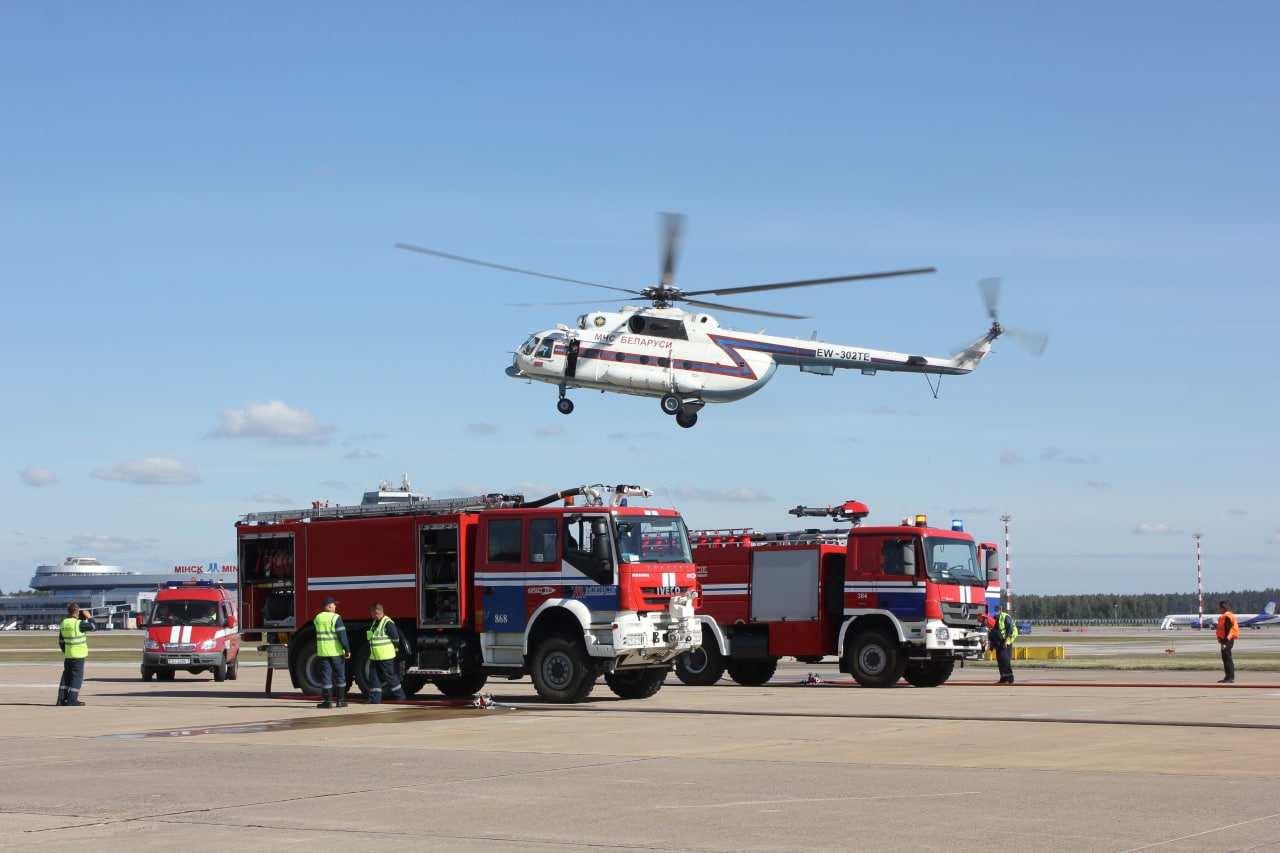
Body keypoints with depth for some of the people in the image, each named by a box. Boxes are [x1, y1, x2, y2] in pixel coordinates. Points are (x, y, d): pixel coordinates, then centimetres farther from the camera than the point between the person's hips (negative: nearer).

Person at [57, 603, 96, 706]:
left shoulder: (63, 623, 6)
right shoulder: (79, 623, -15)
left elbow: (61, 641, 14)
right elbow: (94, 627, -10)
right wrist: (88, 617, 1)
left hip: (68, 655, 6)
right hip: (78, 655, -6)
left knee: (66, 675, 13)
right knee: (77, 676, -1)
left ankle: (61, 699, 10)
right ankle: (72, 699, -4)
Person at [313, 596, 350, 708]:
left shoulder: (317, 618, 7)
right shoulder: (336, 617, -9)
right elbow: (342, 636, -13)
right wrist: (347, 650, -10)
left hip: (323, 652, 3)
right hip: (336, 652, -3)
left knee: (326, 676, 3)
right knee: (340, 676, 7)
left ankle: (327, 701, 0)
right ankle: (340, 700, 9)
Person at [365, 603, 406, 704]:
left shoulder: (387, 623, -13)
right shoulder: (375, 623, 14)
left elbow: (395, 637, -13)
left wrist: (394, 648, 0)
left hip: (385, 656, -8)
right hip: (375, 656, 8)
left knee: (390, 675, 0)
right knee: (374, 676, 4)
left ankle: (399, 695, 13)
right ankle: (374, 698, 6)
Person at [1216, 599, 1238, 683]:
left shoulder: (1227, 617, -17)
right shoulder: (1224, 617, 16)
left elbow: (1228, 631, -22)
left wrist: (1225, 643, -24)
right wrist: (1222, 641, 23)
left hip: (1227, 641, -11)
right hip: (1225, 641, 11)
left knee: (1227, 658, -9)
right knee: (1225, 658, 14)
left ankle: (1231, 678, -8)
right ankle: (1228, 677, 19)